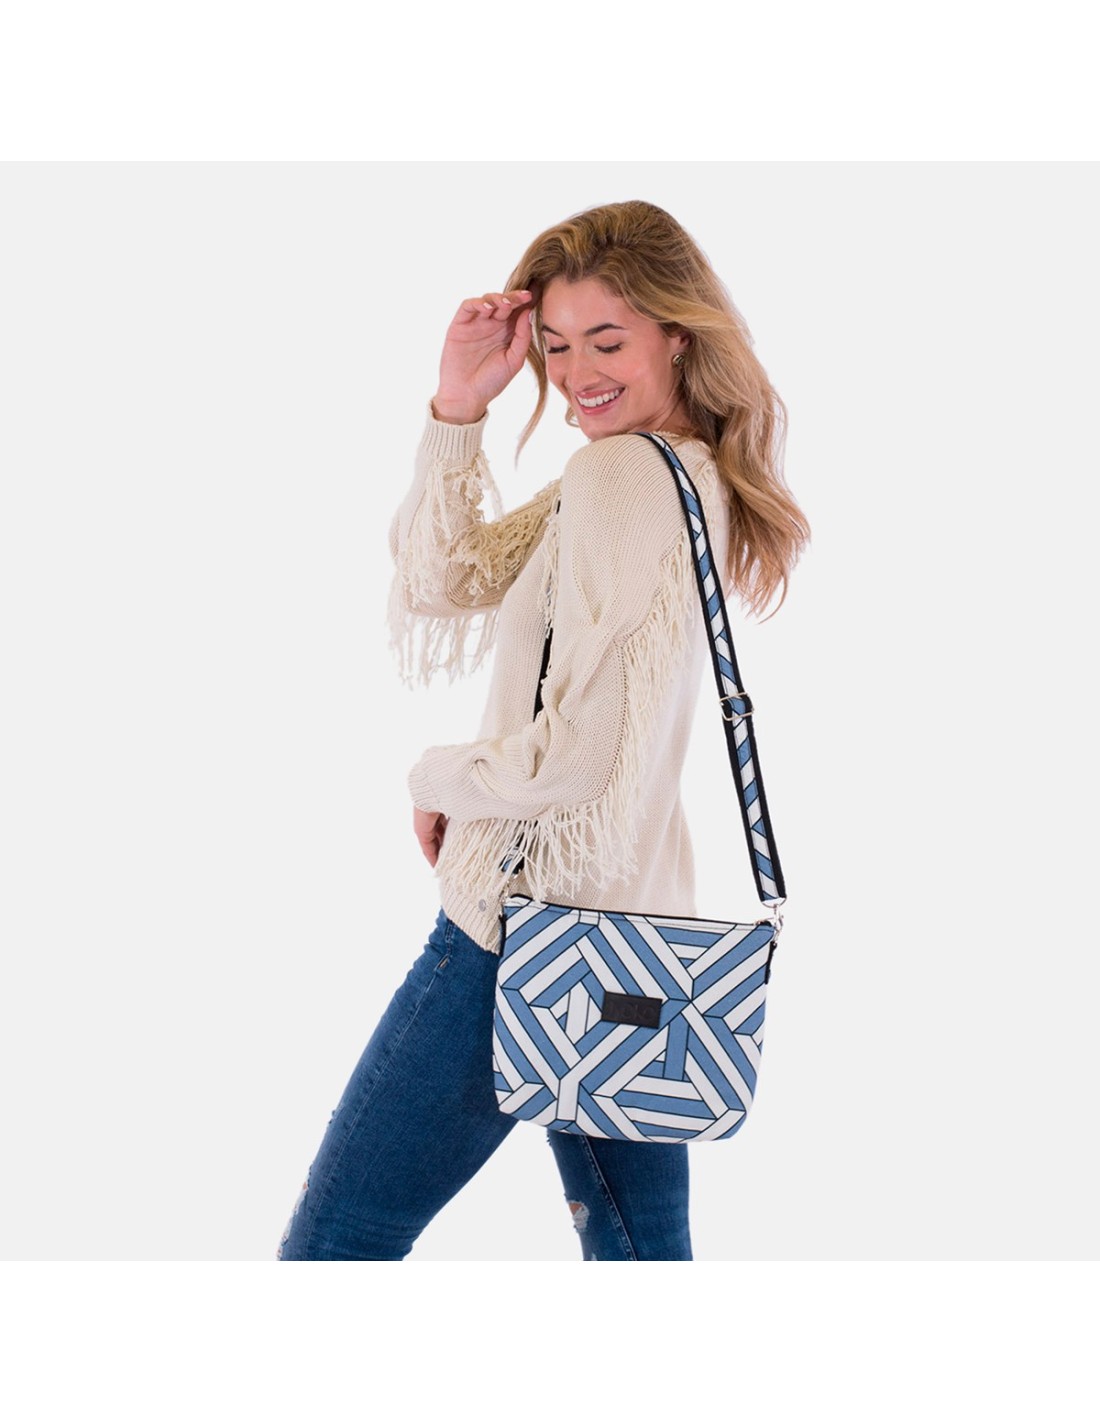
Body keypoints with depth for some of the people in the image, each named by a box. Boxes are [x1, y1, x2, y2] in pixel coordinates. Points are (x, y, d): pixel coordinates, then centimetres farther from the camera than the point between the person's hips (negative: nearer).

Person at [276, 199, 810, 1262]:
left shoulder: (618, 471, -17)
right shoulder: (692, 472, 11)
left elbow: (567, 757, -22)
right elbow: (445, 580, 15)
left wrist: (435, 779, -3)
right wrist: (456, 410, 2)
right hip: (637, 928, 10)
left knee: (332, 1249, 0)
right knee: (639, 1250, 16)